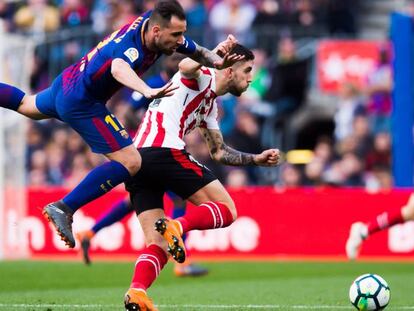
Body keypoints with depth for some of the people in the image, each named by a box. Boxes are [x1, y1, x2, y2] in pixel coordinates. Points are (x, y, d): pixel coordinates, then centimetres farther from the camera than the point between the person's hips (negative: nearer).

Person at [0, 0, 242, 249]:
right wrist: (147, 91, -79)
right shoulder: (131, 47, -36)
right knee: (130, 163, -17)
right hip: (82, 104, -10)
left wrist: (218, 61, -17)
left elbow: (198, 52, 3)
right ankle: (63, 209, -16)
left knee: (27, 105, 37)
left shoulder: (153, 21, -11)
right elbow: (118, 68, -60)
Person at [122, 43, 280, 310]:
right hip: (165, 152, -9)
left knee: (157, 244, 3)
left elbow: (219, 152, 40)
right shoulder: (204, 76, 5)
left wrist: (257, 159, 33)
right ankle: (178, 226, -28)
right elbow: (186, 67, -21)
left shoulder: (211, 105, 34)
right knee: (227, 210, -2)